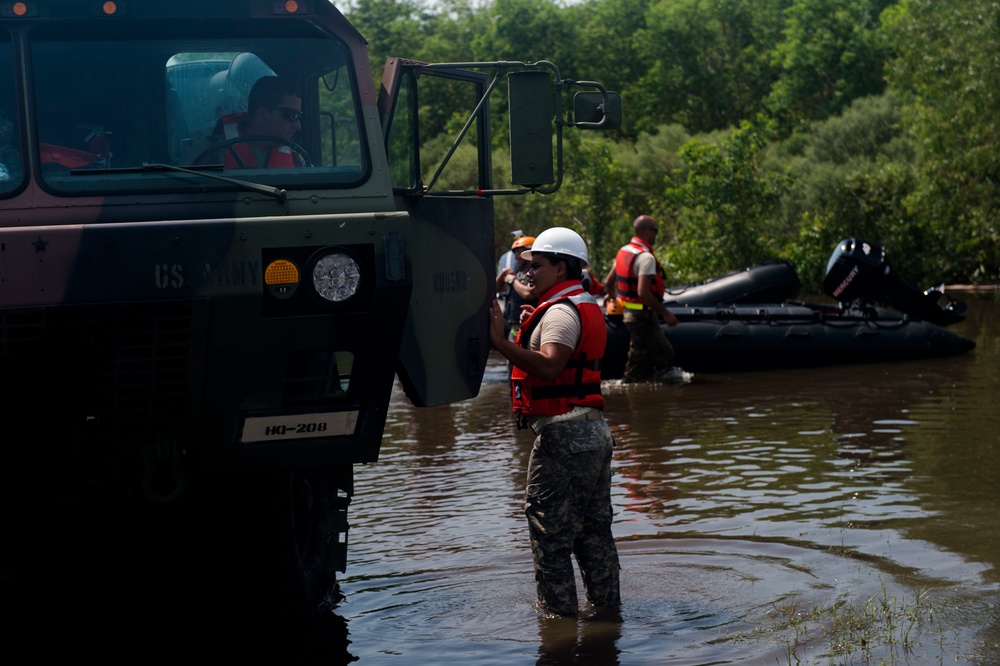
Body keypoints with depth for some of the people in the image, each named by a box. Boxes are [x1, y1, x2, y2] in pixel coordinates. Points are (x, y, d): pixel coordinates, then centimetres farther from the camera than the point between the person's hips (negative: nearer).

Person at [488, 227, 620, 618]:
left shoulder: (561, 311, -14)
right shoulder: (587, 307, 19)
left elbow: (549, 366, -29)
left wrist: (501, 343, -32)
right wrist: (532, 330, 17)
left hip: (563, 435, -10)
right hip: (593, 429, 10)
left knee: (550, 534, -5)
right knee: (594, 530, 16)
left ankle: (559, 615, -3)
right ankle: (607, 607, 22)